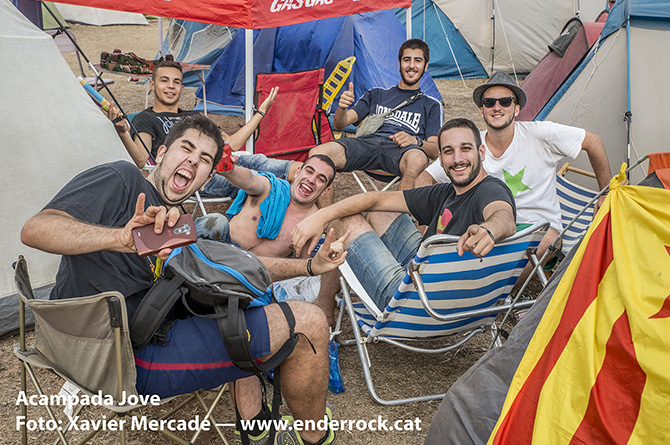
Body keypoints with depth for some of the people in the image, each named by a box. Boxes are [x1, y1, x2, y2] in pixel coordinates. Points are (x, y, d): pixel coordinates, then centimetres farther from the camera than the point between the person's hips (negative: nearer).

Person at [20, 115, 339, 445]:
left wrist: (310, 266, 17)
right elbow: (34, 230, -18)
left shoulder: (175, 226, 20)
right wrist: (121, 238, -35)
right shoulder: (122, 178, -5)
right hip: (132, 358, -10)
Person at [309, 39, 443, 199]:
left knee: (418, 161, -42)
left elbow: (435, 150, 13)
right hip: (368, 142, 2)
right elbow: (339, 124, 21)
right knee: (317, 154, -29)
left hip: (402, 150, -2)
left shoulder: (432, 105, 27)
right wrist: (342, 108, -4)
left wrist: (415, 141, -11)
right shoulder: (376, 94, 31)